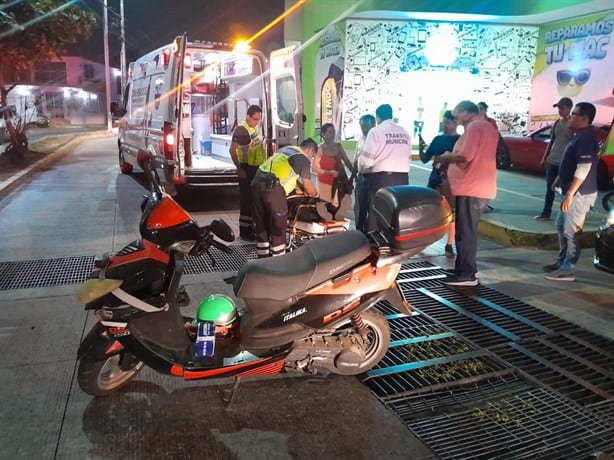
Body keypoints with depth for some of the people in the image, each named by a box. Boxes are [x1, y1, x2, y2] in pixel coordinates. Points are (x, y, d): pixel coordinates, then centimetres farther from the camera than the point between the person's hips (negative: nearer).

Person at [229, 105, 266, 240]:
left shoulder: (255, 128, 14)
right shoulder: (241, 129, -13)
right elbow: (232, 150, -20)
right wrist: (239, 168, -24)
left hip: (257, 169, 9)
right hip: (247, 169, -9)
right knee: (246, 199, -5)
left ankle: (251, 226, 27)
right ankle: (244, 230, 2)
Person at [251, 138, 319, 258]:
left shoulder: (286, 149, 26)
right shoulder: (303, 159, 4)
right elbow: (308, 187, 10)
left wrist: (300, 188, 43)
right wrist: (315, 194, 30)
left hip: (257, 183, 8)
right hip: (272, 188, -8)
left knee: (261, 225, 16)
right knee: (278, 227, 4)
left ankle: (263, 258, 26)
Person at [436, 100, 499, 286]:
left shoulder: (474, 127, -11)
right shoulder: (488, 127, 21)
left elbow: (465, 156, -22)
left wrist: (448, 156, -5)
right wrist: (452, 158, 18)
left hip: (470, 189, -10)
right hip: (481, 188, 10)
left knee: (465, 232, -6)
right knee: (468, 231, 17)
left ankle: (466, 274, -2)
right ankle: (466, 269, 24)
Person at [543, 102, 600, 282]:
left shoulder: (586, 137, -18)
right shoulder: (579, 136, 14)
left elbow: (584, 169, -25)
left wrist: (569, 194, -26)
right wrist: (559, 180, 26)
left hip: (580, 193, -11)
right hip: (573, 192, 11)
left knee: (571, 231, -5)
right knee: (561, 226, 18)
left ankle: (568, 270, 3)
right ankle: (561, 262, 28)